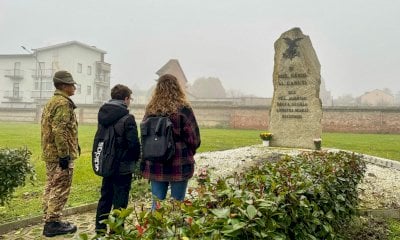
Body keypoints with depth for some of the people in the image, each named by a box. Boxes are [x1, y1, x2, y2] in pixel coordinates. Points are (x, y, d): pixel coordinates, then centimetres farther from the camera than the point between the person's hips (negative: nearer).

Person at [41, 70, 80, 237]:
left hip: (50, 152, 10)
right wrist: (64, 154, -23)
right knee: (60, 190, -3)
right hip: (60, 154, -10)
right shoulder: (63, 103, -16)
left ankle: (49, 221, 24)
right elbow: (59, 131, -24)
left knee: (51, 188, 15)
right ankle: (53, 223, 3)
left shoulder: (51, 102, 17)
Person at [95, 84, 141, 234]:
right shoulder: (127, 119, -18)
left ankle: (100, 227, 27)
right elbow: (134, 143, -18)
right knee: (120, 200, 4)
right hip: (123, 167, -7)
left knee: (105, 196, 18)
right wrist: (135, 159, 0)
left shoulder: (103, 115, 4)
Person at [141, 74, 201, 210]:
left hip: (155, 166, 4)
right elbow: (194, 138, -9)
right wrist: (188, 153, 11)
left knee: (157, 203, 12)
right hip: (179, 166, -4)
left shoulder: (151, 110, 3)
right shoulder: (183, 109, -11)